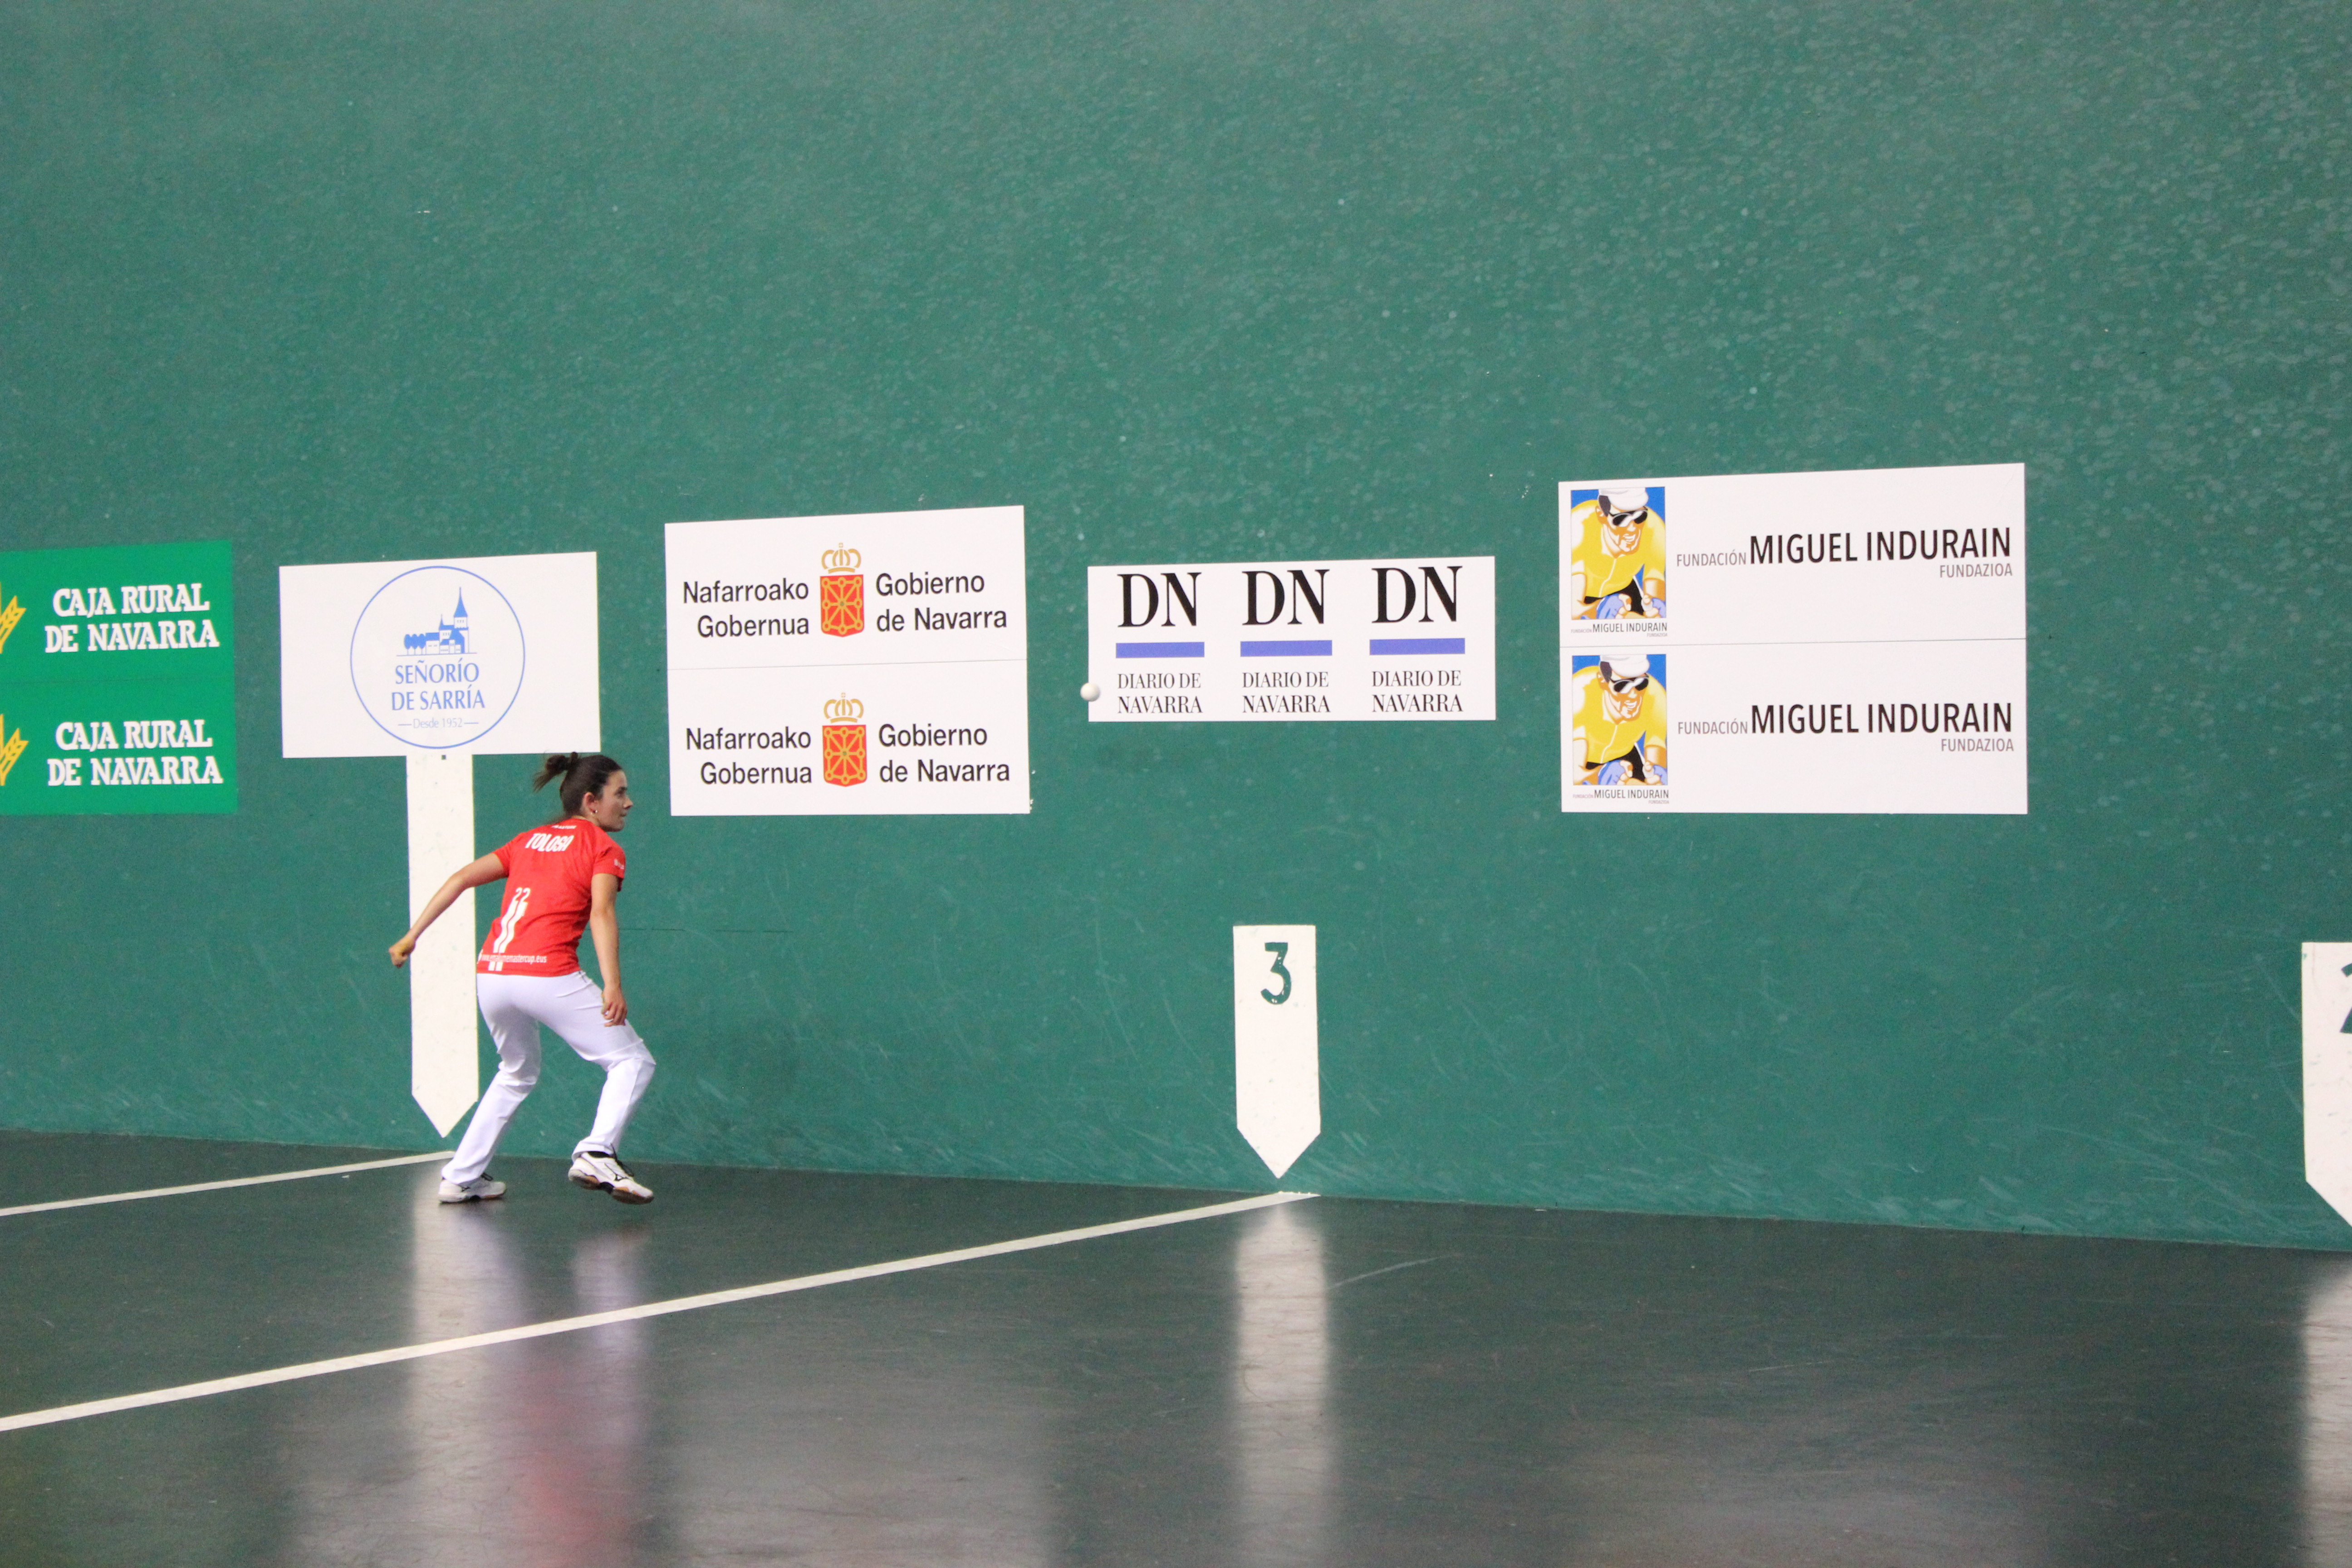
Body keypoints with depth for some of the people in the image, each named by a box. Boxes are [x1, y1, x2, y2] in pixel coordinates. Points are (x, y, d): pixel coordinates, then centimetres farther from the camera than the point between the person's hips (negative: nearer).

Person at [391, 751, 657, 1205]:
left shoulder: (530, 840, 23)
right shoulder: (603, 848, 5)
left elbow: (462, 878, 17)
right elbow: (601, 914, -11)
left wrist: (412, 936, 20)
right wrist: (612, 986, -21)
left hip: (490, 973, 7)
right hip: (548, 974, -7)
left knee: (518, 1074, 29)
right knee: (631, 1060, 3)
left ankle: (461, 1177, 28)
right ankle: (597, 1154, -19)